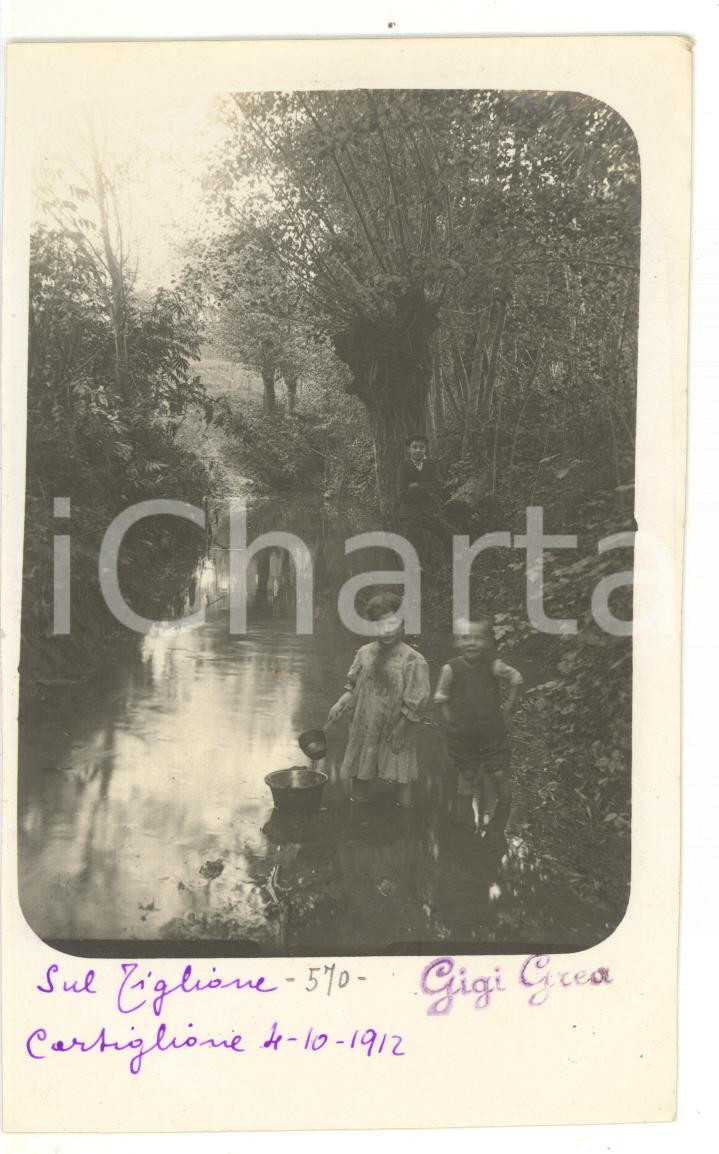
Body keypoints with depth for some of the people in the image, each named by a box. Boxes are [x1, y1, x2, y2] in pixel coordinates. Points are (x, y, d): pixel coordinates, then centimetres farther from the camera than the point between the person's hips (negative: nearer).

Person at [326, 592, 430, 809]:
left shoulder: (412, 659, -15)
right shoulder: (365, 653, 0)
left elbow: (414, 703, -13)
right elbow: (353, 686, 10)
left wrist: (399, 731, -13)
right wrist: (340, 704, -6)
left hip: (394, 730, -5)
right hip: (364, 727, 5)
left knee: (402, 776, 3)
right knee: (359, 774, 15)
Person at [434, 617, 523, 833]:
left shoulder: (493, 666, -12)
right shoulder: (451, 668, -11)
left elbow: (516, 679, 4)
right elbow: (441, 696, 3)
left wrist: (508, 707, 4)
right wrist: (449, 719, -2)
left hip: (492, 731, 0)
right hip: (461, 733, 0)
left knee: (499, 774, -1)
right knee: (467, 775, 10)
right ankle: (466, 818, 25)